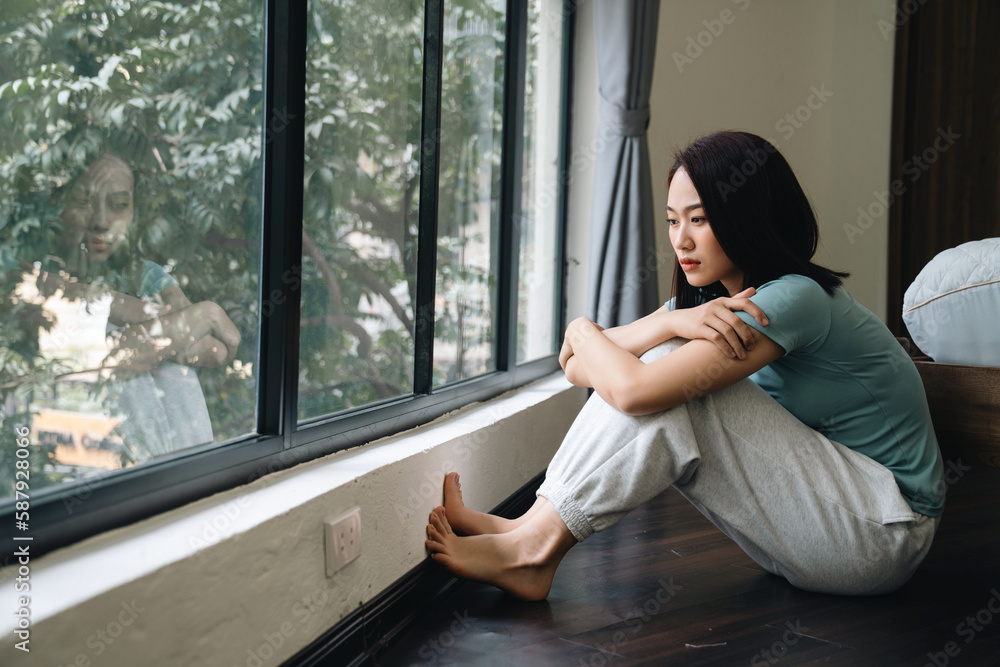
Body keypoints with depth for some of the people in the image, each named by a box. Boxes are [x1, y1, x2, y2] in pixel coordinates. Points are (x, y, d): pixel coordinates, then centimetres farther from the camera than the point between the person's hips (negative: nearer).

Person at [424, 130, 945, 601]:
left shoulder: (792, 299, -22)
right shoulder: (706, 297, 6)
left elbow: (631, 389, -31)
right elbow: (579, 370, -3)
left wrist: (582, 329, -9)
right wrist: (671, 323, -21)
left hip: (882, 536, -8)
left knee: (670, 383, -21)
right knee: (665, 374, -7)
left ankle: (534, 549, -16)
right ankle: (527, 531, -10)